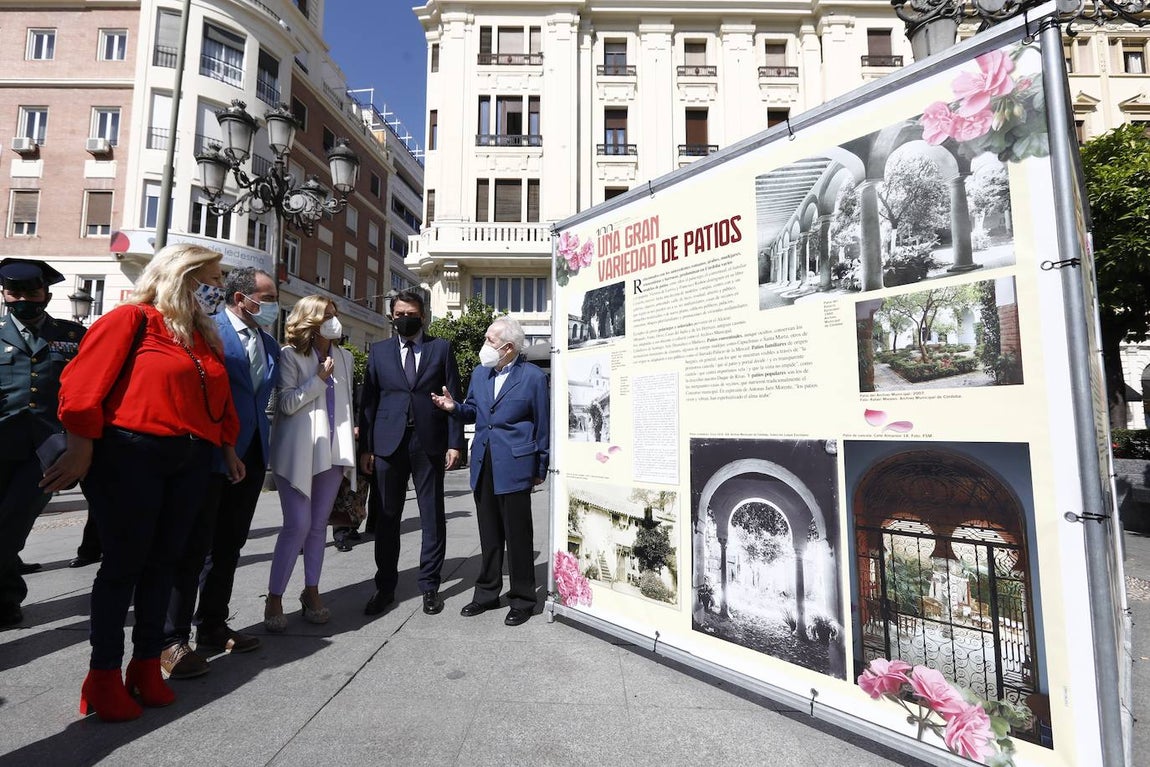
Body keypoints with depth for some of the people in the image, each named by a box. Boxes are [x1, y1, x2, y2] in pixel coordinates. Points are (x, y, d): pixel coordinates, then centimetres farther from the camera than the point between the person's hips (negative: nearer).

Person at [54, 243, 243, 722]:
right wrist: (82, 449, -13)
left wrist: (229, 449, 17)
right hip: (130, 455, -6)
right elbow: (84, 383, -10)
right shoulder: (132, 320, -5)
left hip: (190, 462, 6)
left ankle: (147, 664, 26)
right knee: (124, 562, 3)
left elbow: (219, 397, 17)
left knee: (163, 561, 12)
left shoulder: (204, 337, 15)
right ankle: (104, 674, 19)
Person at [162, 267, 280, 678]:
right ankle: (173, 640, 12)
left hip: (251, 456, 7)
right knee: (193, 547, 0)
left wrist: (263, 442, 9)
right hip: (211, 454, -7)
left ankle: (213, 627, 29)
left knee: (229, 545, 15)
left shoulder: (270, 344, 13)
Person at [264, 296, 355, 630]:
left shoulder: (344, 357, 10)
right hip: (298, 451, -4)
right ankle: (274, 598, 8)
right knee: (298, 525, -7)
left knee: (319, 524, 10)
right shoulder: (290, 356, -5)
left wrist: (351, 430, 13)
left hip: (333, 449, 5)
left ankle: (311, 591, 23)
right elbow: (286, 404, -10)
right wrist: (319, 378, -16)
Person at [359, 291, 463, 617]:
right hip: (388, 443, 2)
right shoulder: (379, 351, 11)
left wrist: (454, 443, -5)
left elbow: (453, 398, 2)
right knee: (387, 517, 9)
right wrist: (365, 446, 2)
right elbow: (368, 400, 8)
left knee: (433, 517, 5)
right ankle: (385, 587, 23)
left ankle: (429, 586, 18)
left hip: (429, 443, -1)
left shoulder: (441, 348, 6)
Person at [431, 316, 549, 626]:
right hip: (483, 465, 6)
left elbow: (543, 425, -3)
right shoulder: (479, 373, 10)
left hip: (514, 466, -5)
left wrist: (541, 469, -1)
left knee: (518, 536, 3)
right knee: (489, 534, 16)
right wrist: (454, 407, -2)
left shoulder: (533, 376, -7)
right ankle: (487, 593, 30)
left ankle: (522, 600, 18)